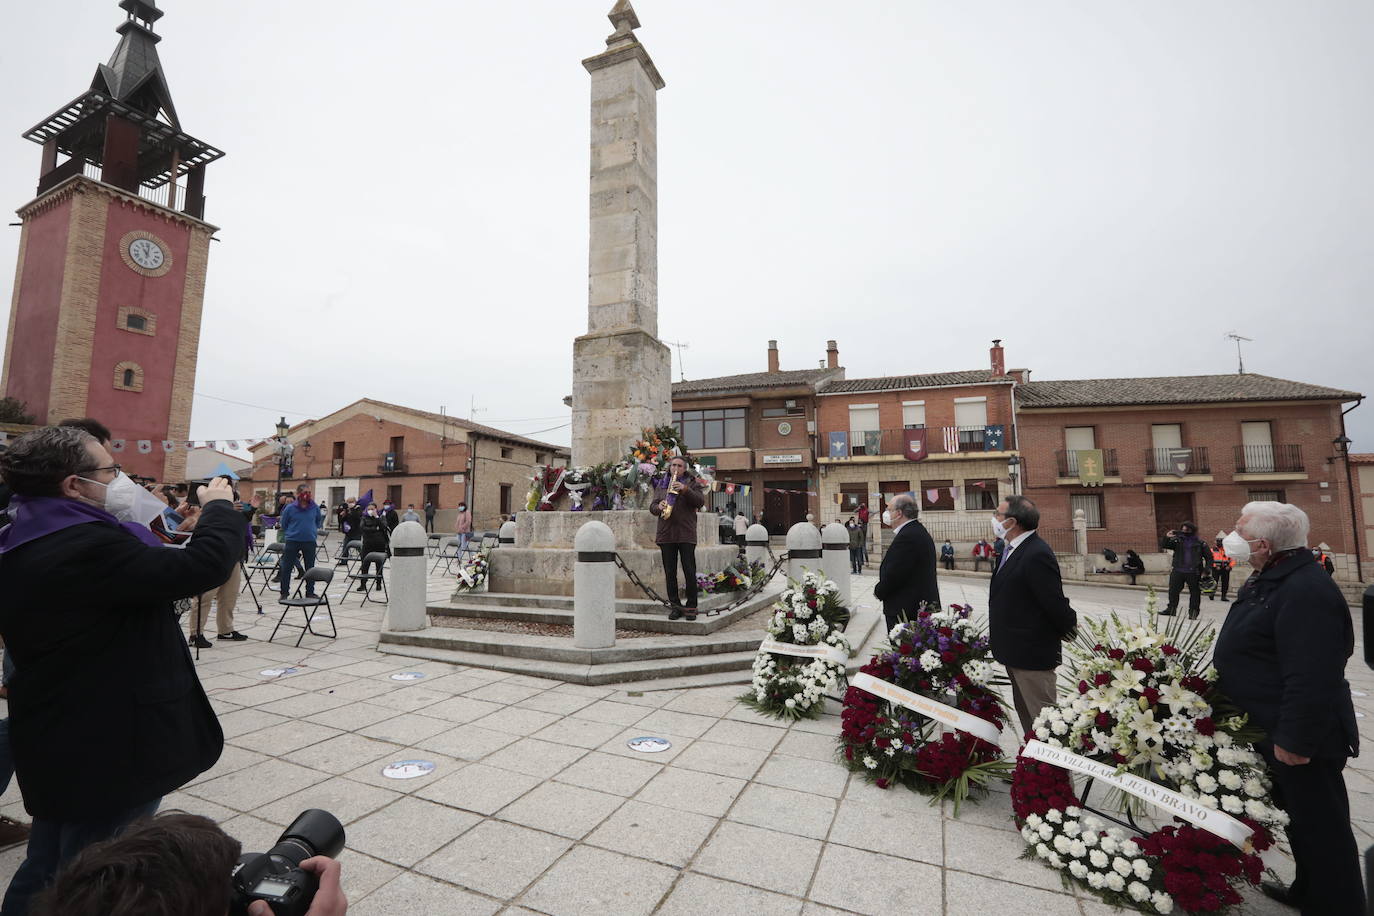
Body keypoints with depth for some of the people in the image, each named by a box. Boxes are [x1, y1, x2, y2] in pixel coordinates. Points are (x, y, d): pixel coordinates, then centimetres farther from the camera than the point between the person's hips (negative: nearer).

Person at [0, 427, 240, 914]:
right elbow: (204, 566, -31)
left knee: (46, 868, 26)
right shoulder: (85, 546, -28)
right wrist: (218, 507, -16)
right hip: (109, 745, -9)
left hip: (56, 740, 9)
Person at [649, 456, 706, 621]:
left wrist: (685, 489, -21)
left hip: (686, 534, -3)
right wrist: (658, 506, -11)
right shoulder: (661, 485, 17)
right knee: (670, 573, 5)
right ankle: (675, 606, 14)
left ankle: (691, 607, 6)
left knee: (690, 572, -4)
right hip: (666, 534, 3)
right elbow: (652, 506, 12)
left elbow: (700, 502, -7)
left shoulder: (692, 483, 8)